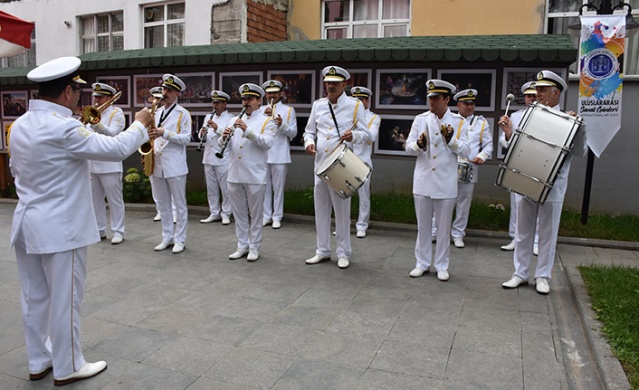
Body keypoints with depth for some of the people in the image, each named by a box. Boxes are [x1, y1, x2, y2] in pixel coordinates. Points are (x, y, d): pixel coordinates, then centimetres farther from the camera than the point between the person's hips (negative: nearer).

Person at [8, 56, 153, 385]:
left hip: (27, 223, 9)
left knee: (35, 297, 17)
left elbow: (15, 169, 17)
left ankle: (38, 362, 32)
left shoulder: (20, 125, 6)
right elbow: (117, 149, -20)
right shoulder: (63, 127, -21)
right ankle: (67, 367, 20)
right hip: (59, 227, -9)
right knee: (64, 299, 5)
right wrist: (140, 124, -4)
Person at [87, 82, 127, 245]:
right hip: (92, 164, 7)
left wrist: (96, 123, -29)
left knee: (115, 200, -1)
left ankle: (118, 231, 5)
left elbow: (112, 134, -17)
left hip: (109, 165, -7)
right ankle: (99, 230, 21)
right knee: (95, 199, 11)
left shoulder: (116, 113, -2)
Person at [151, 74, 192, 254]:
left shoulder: (183, 114, -4)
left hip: (175, 166, -6)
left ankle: (180, 239, 10)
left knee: (179, 205, 2)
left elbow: (186, 138, -12)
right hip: (157, 164, 7)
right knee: (163, 205, 12)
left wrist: (165, 133, -21)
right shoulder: (157, 113, 15)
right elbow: (154, 134, 21)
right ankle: (167, 237, 22)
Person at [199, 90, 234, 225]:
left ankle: (226, 214, 11)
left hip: (223, 159, -6)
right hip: (208, 158, 6)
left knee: (225, 188, 0)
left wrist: (217, 128, -23)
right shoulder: (208, 117, 16)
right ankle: (214, 213, 19)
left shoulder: (231, 118, -2)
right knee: (211, 188, 10)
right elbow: (202, 135, 17)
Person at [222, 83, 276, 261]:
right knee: (239, 213, 12)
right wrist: (224, 137, -12)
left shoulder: (266, 121, 1)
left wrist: (247, 130, -25)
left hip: (255, 176, -5)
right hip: (234, 175, 5)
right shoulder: (235, 120, 15)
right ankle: (242, 246, 22)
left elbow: (267, 143, -16)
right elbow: (223, 145, 11)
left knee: (255, 214, 4)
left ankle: (254, 247, 15)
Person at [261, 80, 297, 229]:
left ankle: (277, 217, 8)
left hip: (280, 156, -3)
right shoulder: (260, 110, 14)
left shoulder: (288, 110, 5)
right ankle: (266, 216, 16)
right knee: (265, 187, 7)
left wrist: (282, 124, -19)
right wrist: (264, 116, -13)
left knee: (278, 187, 1)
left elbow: (293, 133, -1)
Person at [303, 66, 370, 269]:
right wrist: (309, 142, -6)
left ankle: (343, 253, 16)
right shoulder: (318, 105, 10)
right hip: (320, 164, 4)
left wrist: (353, 135, -23)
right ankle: (322, 251, 23)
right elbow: (309, 130, 15)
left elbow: (365, 134, -2)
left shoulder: (355, 105, -1)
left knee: (342, 209, 2)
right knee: (321, 208, 10)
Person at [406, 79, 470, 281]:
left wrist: (451, 140, -19)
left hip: (446, 184, -1)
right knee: (423, 225, 10)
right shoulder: (420, 119, 4)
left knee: (444, 227, 7)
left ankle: (441, 266, 20)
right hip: (422, 181, 2)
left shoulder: (459, 122, 0)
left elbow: (465, 152, -3)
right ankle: (422, 263, 22)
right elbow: (408, 147, 2)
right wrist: (419, 145, -19)